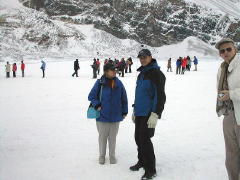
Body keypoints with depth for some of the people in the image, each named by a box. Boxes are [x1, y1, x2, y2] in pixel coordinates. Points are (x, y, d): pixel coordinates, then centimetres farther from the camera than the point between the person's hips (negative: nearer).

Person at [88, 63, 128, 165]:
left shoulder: (118, 83, 0)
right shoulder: (100, 83, -9)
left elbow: (124, 98, 7)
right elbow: (91, 96, -2)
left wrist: (124, 112, 8)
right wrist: (97, 106, -13)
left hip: (115, 116, 2)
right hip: (102, 116, -2)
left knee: (112, 137, 13)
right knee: (102, 136, 12)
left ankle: (112, 155, 29)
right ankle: (102, 155, 29)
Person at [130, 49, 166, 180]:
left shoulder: (156, 73, -12)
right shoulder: (142, 73, 16)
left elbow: (160, 95, -18)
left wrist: (155, 114, -23)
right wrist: (135, 110, 24)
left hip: (149, 114, -9)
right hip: (139, 113, 9)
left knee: (144, 140, -8)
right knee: (138, 138, 16)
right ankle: (142, 161, 35)